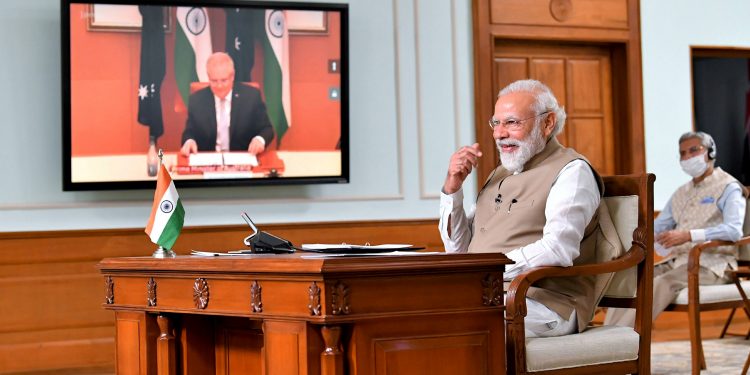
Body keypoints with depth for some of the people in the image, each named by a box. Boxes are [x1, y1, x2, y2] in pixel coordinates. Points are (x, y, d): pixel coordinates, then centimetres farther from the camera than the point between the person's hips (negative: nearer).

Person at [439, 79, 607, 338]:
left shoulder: (572, 171, -1)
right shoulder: (501, 174, 24)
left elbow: (559, 250, -18)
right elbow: (459, 248, 22)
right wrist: (452, 189, 9)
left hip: (544, 302, -7)